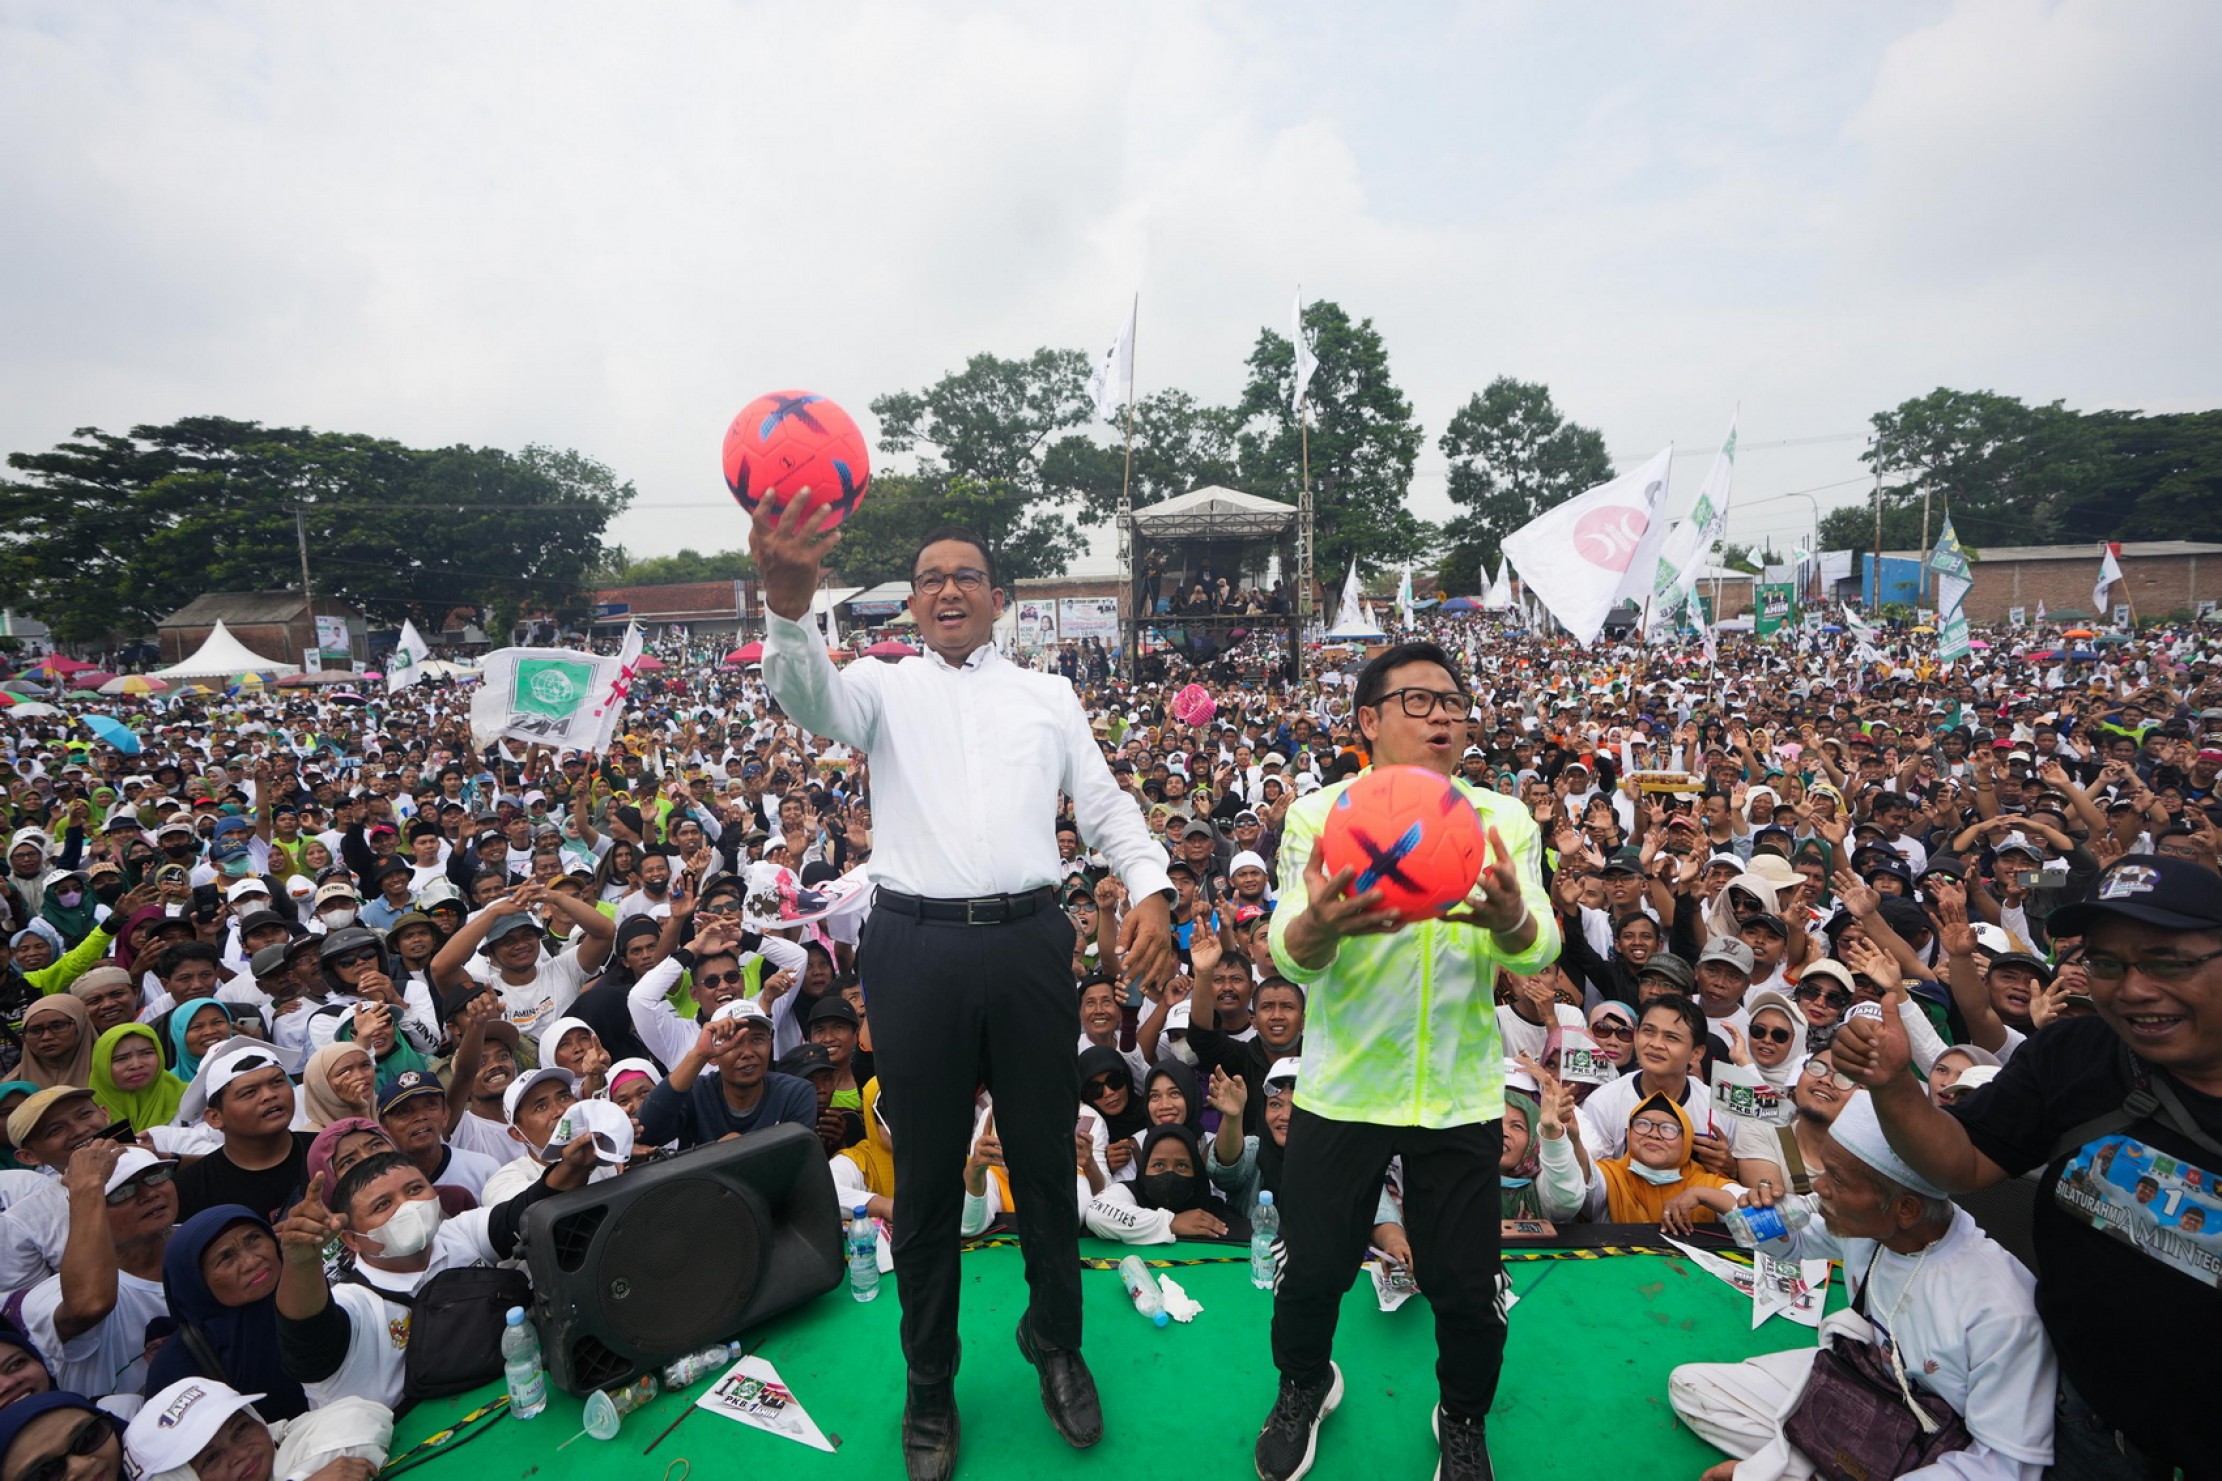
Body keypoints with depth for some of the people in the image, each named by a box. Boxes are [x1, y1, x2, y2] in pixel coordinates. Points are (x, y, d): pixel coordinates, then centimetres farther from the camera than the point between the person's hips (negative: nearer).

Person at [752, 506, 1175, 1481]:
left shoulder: (1048, 695, 13)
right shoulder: (886, 686, 8)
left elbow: (1105, 806, 12)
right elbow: (810, 696, -15)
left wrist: (1150, 888, -6)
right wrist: (788, 604, -36)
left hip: (1029, 942, 1)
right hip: (916, 946, -1)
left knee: (1045, 1159, 14)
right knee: (926, 1174, 11)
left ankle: (1057, 1345, 39)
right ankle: (929, 1390, 32)